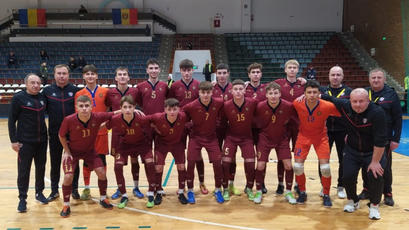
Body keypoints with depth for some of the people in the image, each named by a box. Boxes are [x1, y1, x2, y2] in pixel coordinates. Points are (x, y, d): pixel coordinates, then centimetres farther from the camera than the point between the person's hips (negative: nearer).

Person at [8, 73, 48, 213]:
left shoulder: (42, 97, 6)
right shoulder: (18, 98, -6)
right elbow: (11, 120, -5)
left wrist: (47, 134, 11)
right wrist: (13, 140, -9)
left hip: (42, 141, 4)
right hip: (25, 142, -4)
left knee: (41, 168, 13)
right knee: (23, 171, 0)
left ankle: (39, 193, 29)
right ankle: (22, 199, 11)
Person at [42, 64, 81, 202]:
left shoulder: (75, 90, 1)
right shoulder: (47, 91, 2)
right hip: (55, 134, 1)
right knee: (55, 164, 10)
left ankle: (74, 189, 20)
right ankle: (54, 191, 23)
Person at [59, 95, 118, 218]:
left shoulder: (98, 117, -26)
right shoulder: (69, 120, -29)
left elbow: (113, 114, -9)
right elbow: (61, 135, -10)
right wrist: (67, 151, -8)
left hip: (90, 150, 2)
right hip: (72, 151, -2)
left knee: (102, 172, -4)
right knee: (68, 177, -14)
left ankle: (103, 198, 22)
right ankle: (66, 205, 8)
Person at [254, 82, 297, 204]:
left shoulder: (288, 106, -21)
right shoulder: (260, 106, -21)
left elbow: (297, 119, -4)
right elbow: (257, 123, -3)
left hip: (282, 139, 1)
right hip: (265, 138, -1)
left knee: (288, 165, -5)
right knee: (260, 165, -7)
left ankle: (288, 192, 16)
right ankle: (259, 192, 15)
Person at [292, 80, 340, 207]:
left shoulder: (327, 106, -25)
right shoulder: (297, 104, -22)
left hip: (321, 137, -1)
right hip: (303, 135, 1)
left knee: (325, 167, -9)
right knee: (297, 166, -5)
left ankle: (326, 195, 15)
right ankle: (302, 193, 19)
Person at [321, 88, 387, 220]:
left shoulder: (377, 113, -28)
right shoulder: (345, 106, -15)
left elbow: (380, 141, -27)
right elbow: (330, 99, 6)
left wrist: (375, 161, -24)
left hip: (374, 152, -3)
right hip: (352, 151, 3)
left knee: (376, 175, -19)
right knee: (348, 175, -8)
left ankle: (374, 206, 8)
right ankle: (352, 201, 22)